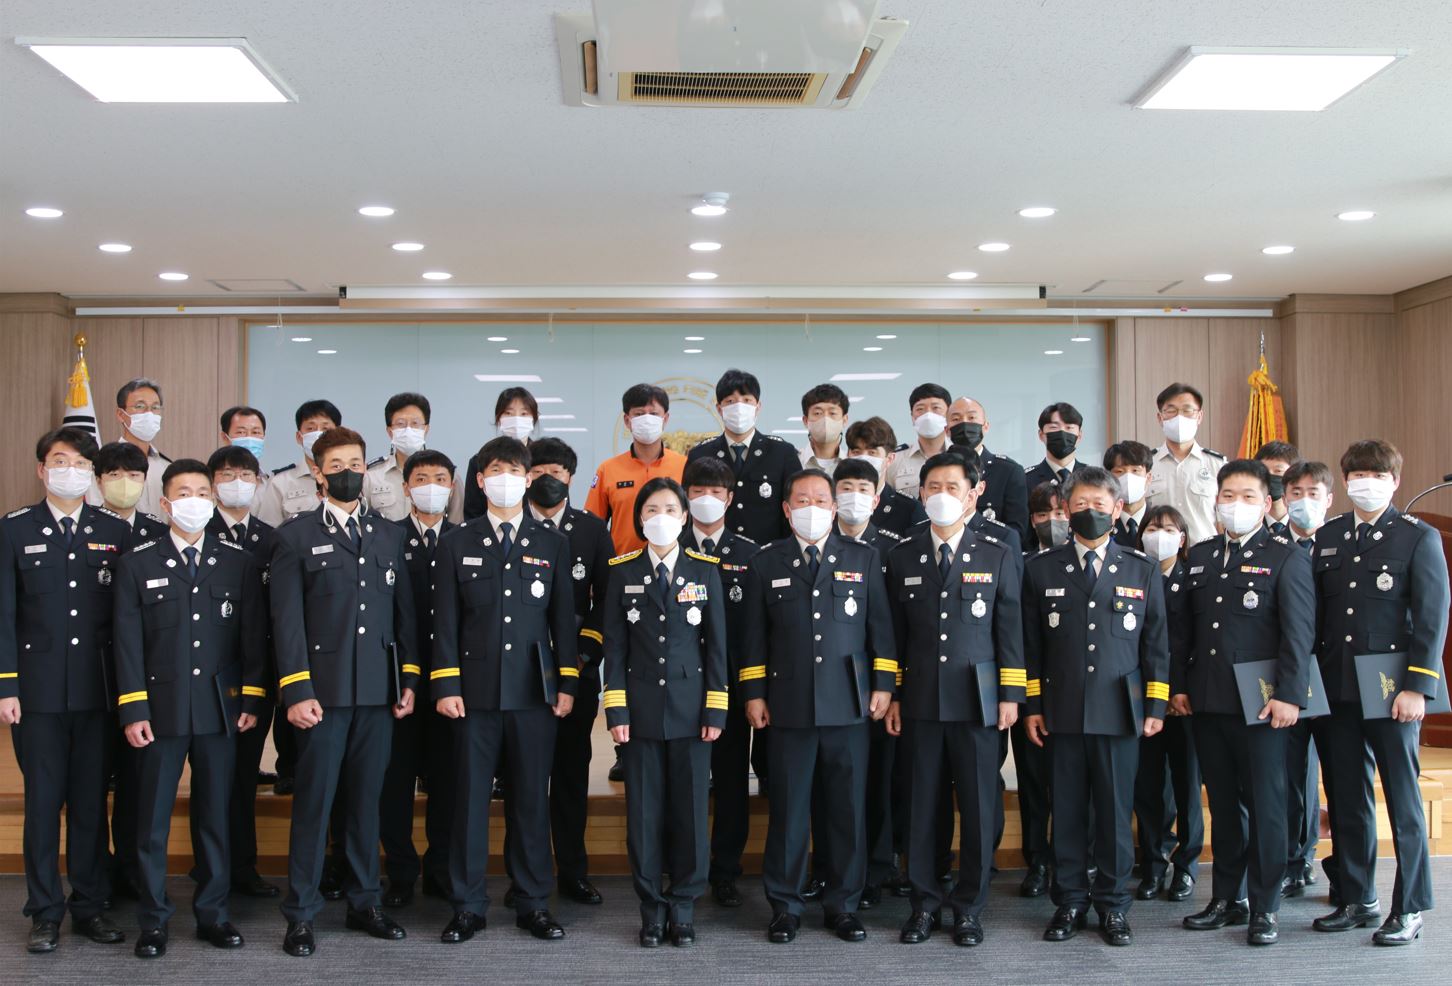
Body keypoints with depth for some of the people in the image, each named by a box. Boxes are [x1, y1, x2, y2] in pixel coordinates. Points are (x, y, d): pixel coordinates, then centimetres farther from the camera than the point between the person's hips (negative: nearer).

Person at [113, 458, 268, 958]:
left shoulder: (239, 562, 8)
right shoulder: (137, 563, 4)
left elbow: (253, 634, 6)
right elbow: (128, 640, 0)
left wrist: (252, 699, -1)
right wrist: (133, 709, -6)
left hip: (220, 708, 1)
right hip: (161, 707, -1)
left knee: (215, 815, 7)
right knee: (153, 818, 3)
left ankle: (212, 913, 18)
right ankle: (153, 920, 13)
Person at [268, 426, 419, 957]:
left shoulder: (389, 535, 14)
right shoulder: (295, 535, 2)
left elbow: (403, 610, 13)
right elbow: (287, 619, -4)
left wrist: (408, 679, 7)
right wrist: (297, 689, -12)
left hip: (378, 690, 3)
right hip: (324, 689, -3)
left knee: (366, 799, 10)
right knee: (314, 801, 0)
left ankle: (365, 902, 20)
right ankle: (301, 914, 9)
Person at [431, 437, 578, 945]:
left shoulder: (552, 544, 9)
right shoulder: (457, 543, 8)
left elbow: (564, 617, 8)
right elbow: (446, 620, 4)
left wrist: (568, 683, 2)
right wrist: (446, 685, -4)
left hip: (534, 690, 0)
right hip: (476, 689, 0)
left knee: (532, 799, 5)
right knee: (470, 796, 2)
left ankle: (533, 903, 15)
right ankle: (467, 905, 12)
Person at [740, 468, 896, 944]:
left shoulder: (862, 558, 8)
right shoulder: (767, 562, 8)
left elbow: (880, 627, 8)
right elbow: (754, 634, 8)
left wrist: (884, 684, 1)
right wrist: (753, 693, 3)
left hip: (848, 704, 0)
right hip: (789, 705, 0)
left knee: (849, 808, 5)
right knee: (788, 809, 3)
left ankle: (842, 904, 16)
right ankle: (785, 906, 14)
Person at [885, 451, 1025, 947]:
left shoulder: (998, 555, 4)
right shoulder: (902, 556, 8)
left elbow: (1009, 628, 3)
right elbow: (895, 631, 9)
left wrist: (1010, 695, -1)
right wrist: (891, 693, 6)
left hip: (977, 700, -1)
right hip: (920, 700, 1)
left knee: (978, 805, 2)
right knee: (921, 803, 5)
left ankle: (970, 905, 15)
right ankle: (924, 902, 17)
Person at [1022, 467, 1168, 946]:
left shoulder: (1142, 569, 8)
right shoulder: (1041, 567, 7)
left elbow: (1156, 642, 9)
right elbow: (1031, 642, 7)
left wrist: (1156, 705, 4)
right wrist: (1033, 704, 3)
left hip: (1120, 709, 0)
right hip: (1062, 711, 0)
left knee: (1116, 810, 3)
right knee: (1067, 809, 5)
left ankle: (1113, 905, 15)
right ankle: (1070, 902, 16)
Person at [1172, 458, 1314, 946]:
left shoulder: (1286, 557, -2)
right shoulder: (1200, 556, 14)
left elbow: (1299, 631, -8)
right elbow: (1183, 627, 15)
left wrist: (1288, 696, -14)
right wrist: (1179, 685, 9)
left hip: (1260, 702, -5)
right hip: (1208, 701, 5)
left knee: (1265, 805, 0)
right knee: (1223, 803, 12)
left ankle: (1264, 909, 9)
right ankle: (1227, 899, 21)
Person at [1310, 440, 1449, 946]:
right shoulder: (1326, 537, 10)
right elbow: (1315, 614, 11)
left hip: (1391, 689, -4)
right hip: (1338, 689, 4)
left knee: (1402, 799, 2)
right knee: (1347, 799, 10)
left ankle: (1408, 909, 11)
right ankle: (1357, 899, 21)